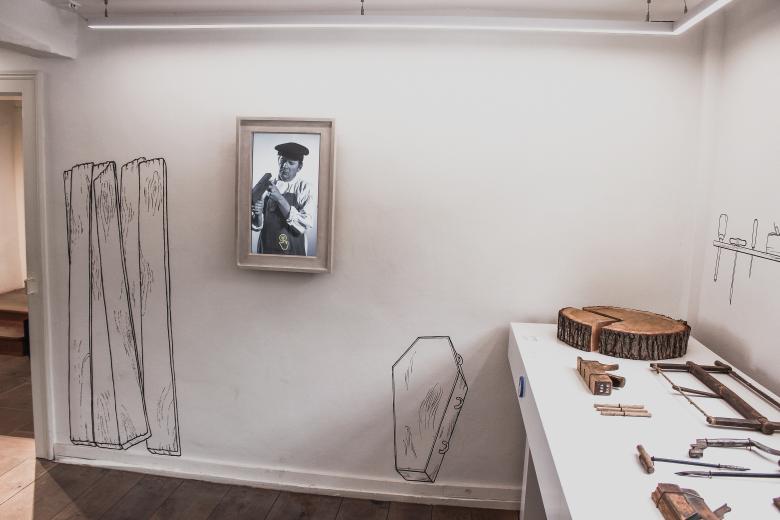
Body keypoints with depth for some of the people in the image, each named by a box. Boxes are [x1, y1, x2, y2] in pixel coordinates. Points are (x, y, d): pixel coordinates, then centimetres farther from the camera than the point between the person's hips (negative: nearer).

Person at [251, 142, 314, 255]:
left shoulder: (304, 188, -10)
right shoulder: (267, 185, -3)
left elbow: (306, 224, -21)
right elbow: (257, 225, -3)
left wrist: (280, 199, -27)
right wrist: (257, 214, -25)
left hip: (293, 251, -2)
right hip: (266, 250, 2)